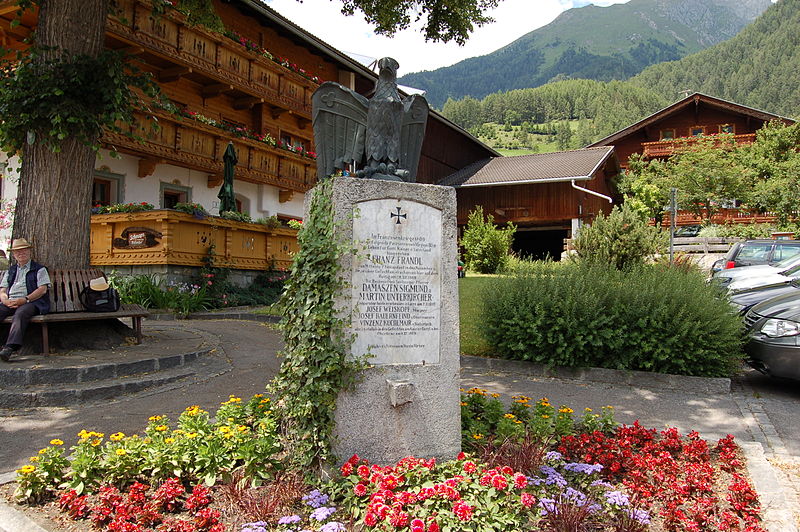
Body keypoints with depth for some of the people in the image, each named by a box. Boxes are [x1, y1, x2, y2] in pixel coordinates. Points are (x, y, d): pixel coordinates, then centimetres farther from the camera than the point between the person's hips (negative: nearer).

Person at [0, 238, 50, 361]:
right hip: (10, 303, 5)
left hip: (32, 302, -4)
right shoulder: (11, 271, 28)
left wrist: (25, 300, -13)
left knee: (20, 313, -37)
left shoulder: (39, 269, 14)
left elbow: (42, 290, 0)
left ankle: (10, 347, -50)